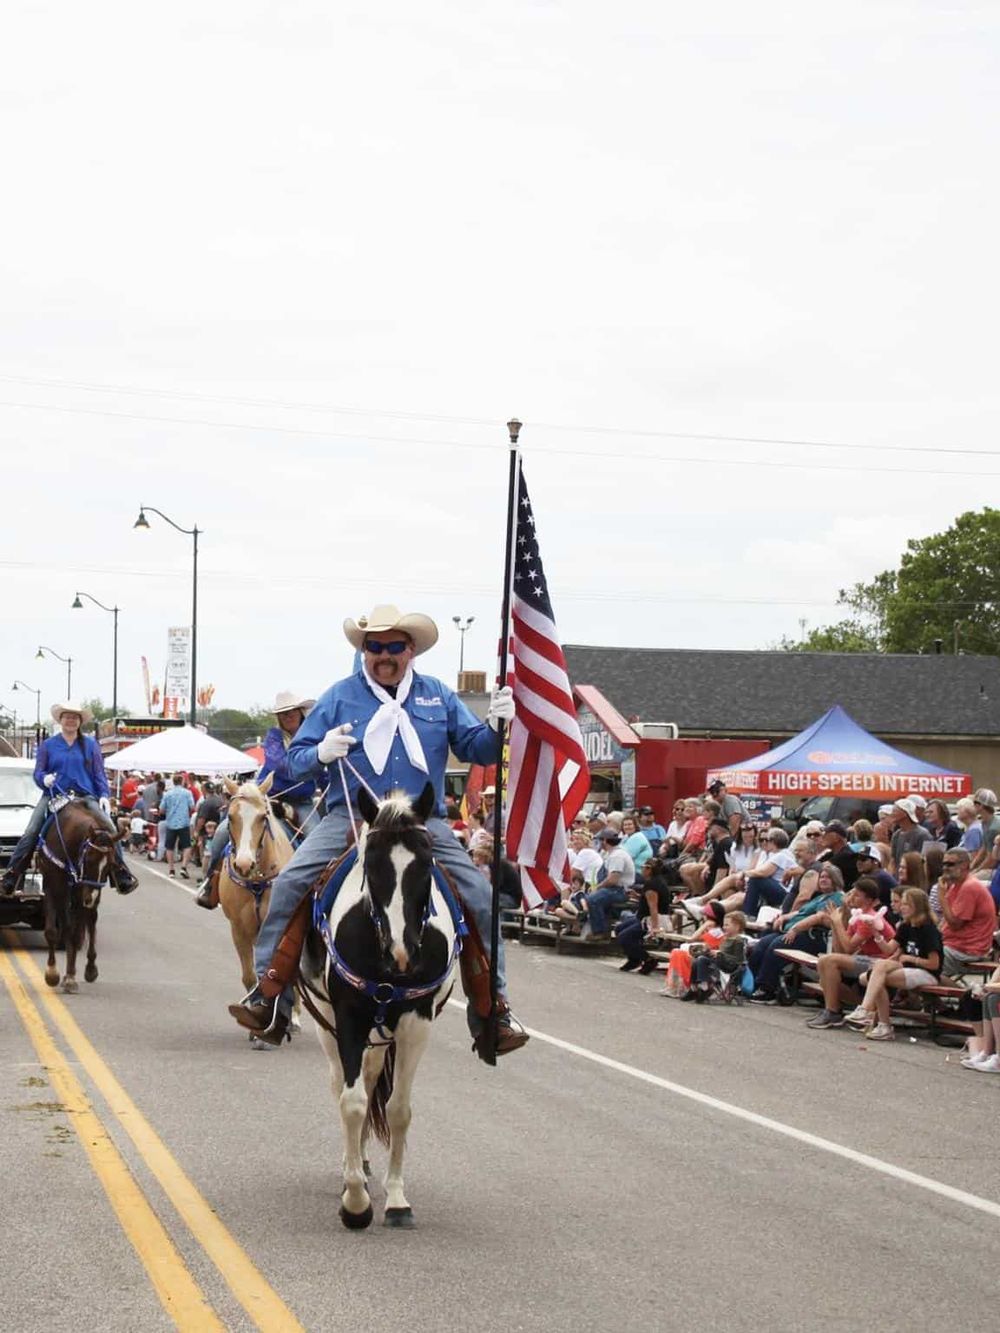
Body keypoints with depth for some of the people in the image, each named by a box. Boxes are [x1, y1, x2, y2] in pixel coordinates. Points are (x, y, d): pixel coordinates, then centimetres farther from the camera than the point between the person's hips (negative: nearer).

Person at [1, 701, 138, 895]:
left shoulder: (90, 745, 12)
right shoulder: (48, 745, 11)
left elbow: (99, 774, 11)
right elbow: (38, 773, 8)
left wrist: (104, 795, -5)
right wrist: (45, 779, -16)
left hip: (85, 796, 0)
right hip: (53, 795, 0)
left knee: (110, 828, -19)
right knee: (30, 833, -16)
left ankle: (121, 874, -12)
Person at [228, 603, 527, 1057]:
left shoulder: (439, 696, 13)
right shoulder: (340, 696, 8)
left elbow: (475, 751, 12)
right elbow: (296, 759, 8)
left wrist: (495, 725, -9)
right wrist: (320, 754, -15)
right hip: (350, 818, -1)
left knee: (478, 897, -13)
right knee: (290, 883, -20)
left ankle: (492, 1007, -1)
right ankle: (269, 994, -11)